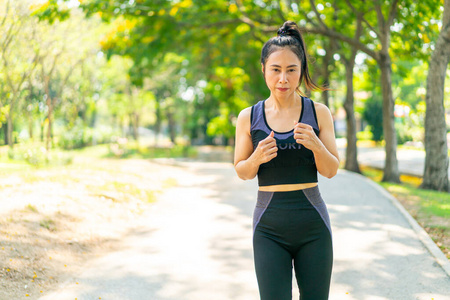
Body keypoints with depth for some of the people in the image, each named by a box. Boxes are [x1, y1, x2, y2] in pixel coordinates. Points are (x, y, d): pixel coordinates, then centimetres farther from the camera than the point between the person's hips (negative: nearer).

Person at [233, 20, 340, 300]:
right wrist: (257, 158, -15)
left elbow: (331, 170, 2)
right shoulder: (249, 117, 1)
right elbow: (242, 172, 7)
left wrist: (316, 145, -18)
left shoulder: (319, 112, 0)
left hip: (313, 225, 0)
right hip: (270, 227, 0)